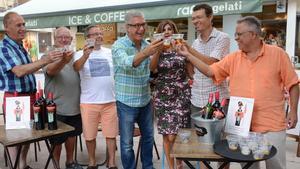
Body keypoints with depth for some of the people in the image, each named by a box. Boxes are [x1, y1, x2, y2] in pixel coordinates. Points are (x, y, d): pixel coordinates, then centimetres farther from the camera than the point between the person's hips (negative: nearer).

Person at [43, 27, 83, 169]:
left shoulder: (74, 55, 6)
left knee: (72, 135, 20)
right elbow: (50, 70, -33)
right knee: (57, 140, 8)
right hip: (57, 108, -5)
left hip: (74, 106, 5)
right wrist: (64, 60, -50)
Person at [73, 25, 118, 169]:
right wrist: (85, 55, -41)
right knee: (90, 135, 10)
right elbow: (76, 67, -22)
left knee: (111, 134, 9)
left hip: (110, 100, 2)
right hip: (89, 102, -2)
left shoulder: (110, 53, 7)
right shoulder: (81, 54, -1)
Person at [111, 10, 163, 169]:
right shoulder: (119, 45, -14)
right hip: (127, 103, -5)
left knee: (148, 136, 19)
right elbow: (127, 63, -36)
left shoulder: (147, 45, 3)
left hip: (145, 101, 6)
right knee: (127, 142, 8)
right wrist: (145, 53, -50)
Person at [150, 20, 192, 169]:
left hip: (181, 94, -1)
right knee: (167, 134, 3)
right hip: (163, 95, 1)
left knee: (176, 133, -4)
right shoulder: (157, 51, 6)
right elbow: (152, 68, -13)